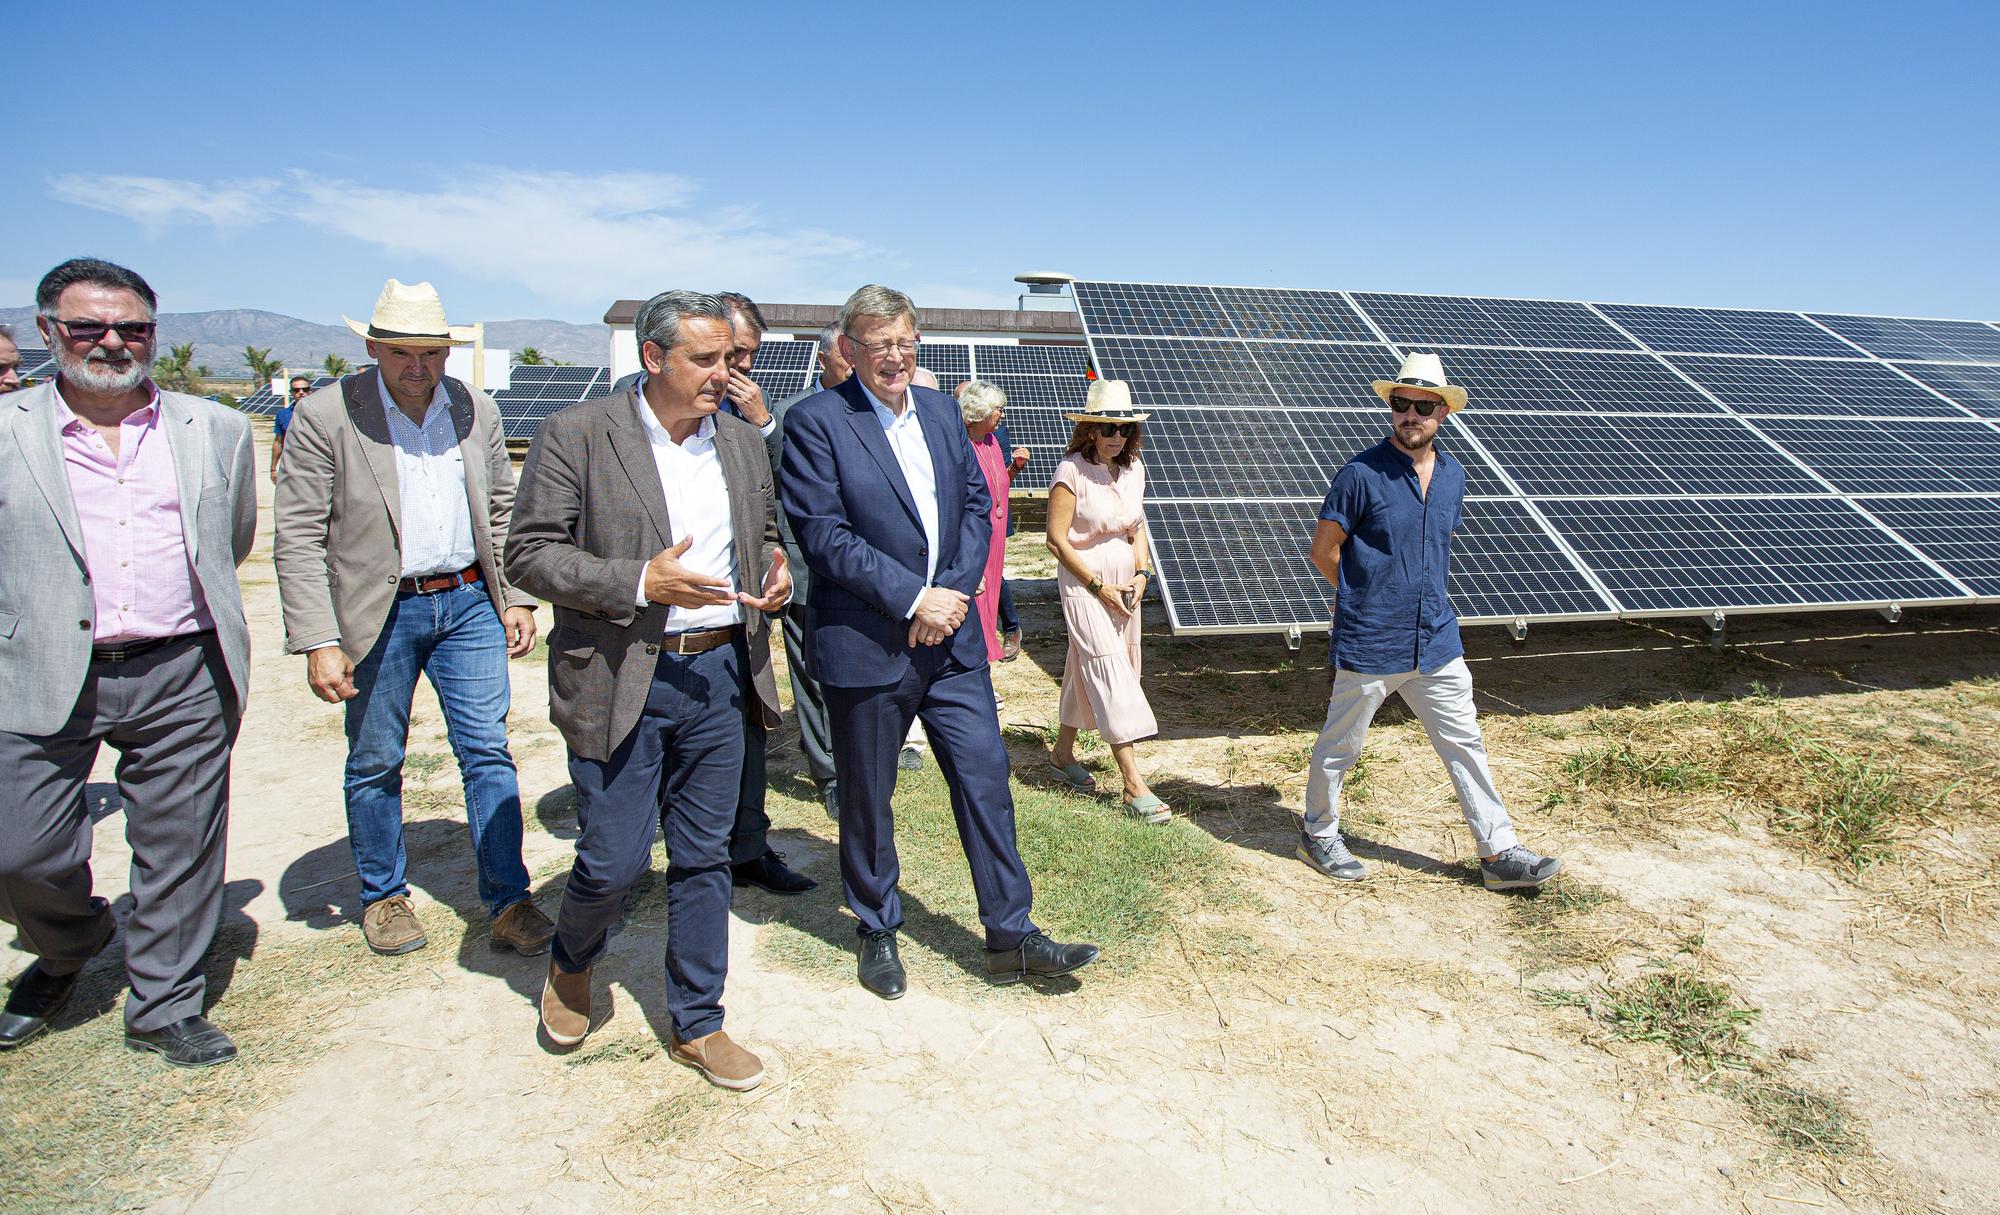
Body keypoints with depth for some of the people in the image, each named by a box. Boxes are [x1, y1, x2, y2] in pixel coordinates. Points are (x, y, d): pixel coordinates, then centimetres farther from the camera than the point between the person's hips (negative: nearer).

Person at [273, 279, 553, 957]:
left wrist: (517, 598, 5)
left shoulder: (476, 411, 4)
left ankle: (508, 901, 12)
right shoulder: (325, 416, -8)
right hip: (379, 614, -2)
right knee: (374, 765, 10)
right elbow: (298, 537, -10)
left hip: (469, 602, 3)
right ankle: (384, 897, 30)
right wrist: (319, 642, -15)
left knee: (488, 753, 3)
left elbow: (502, 512, 13)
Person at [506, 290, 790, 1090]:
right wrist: (639, 582, -21)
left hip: (720, 672, 5)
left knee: (704, 858, 11)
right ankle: (570, 964, 37)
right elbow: (530, 553, -9)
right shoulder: (577, 436, -6)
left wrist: (776, 573, -2)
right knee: (613, 859, 2)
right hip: (620, 681, -4)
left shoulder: (743, 443, 10)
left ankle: (697, 1024, 27)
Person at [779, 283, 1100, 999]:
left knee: (986, 782, 7)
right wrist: (913, 597, -17)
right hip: (864, 646, -5)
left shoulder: (940, 411, 10)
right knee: (866, 800, 11)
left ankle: (1011, 937, 20)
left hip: (950, 640, 5)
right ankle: (878, 932, 32)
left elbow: (977, 505, 8)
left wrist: (953, 591, -7)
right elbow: (823, 535, -16)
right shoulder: (816, 421, -9)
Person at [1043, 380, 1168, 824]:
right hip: (1084, 583, -7)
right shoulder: (1072, 471, -14)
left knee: (1086, 670, 15)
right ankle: (1134, 787, -13)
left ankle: (1063, 753, 34)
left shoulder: (1133, 469, 6)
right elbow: (1057, 539, -14)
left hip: (1124, 583, 7)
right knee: (1111, 672, -12)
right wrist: (1098, 587, -14)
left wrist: (1141, 573, 0)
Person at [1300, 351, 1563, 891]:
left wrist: (1426, 594, 10)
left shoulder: (1452, 473, 7)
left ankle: (1499, 853, 20)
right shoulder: (1362, 474, -13)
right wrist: (1363, 594, 3)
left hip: (1436, 640, 6)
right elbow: (1323, 551, -7)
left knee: (1465, 745, 10)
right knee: (1340, 746, 9)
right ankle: (1318, 835, 29)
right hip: (1370, 644, -6)